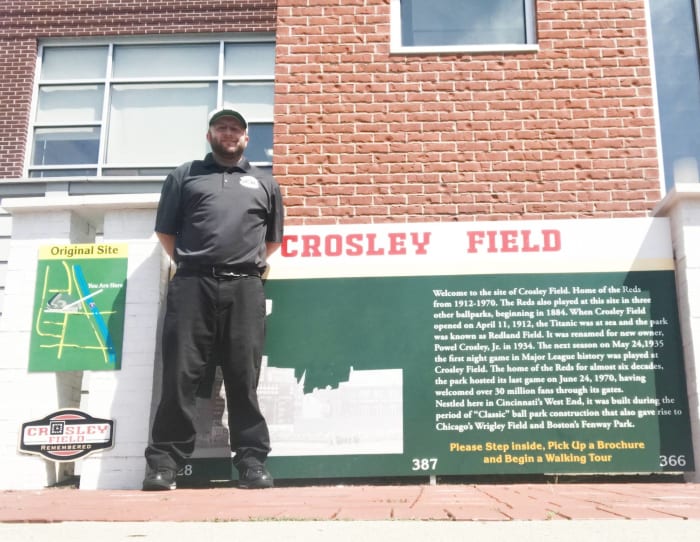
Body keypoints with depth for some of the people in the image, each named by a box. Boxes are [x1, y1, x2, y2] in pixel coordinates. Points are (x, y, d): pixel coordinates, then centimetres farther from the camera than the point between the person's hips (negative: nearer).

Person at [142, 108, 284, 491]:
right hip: (191, 285, -1)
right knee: (181, 375, -3)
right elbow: (165, 231, 15)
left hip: (244, 289, 1)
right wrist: (188, 262, 9)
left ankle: (252, 462, 3)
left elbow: (273, 239, 24)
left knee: (243, 378, 0)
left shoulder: (264, 183, 21)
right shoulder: (185, 175, 17)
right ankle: (164, 462, 2)